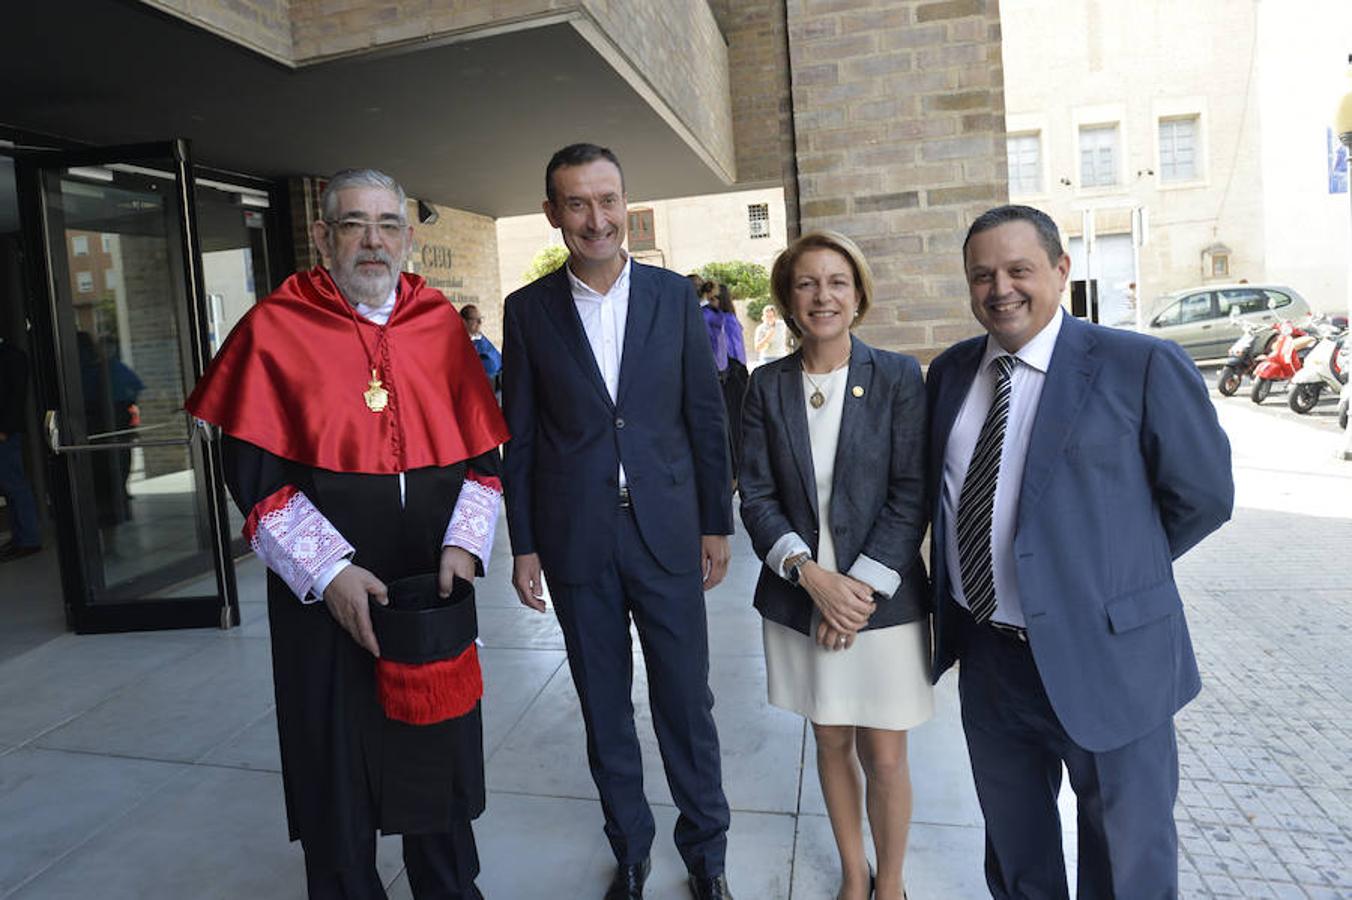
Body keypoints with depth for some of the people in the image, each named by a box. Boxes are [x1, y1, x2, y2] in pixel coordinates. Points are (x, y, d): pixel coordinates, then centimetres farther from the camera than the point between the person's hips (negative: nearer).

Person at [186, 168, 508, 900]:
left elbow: (483, 453, 3)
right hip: (325, 594, -2)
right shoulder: (275, 330, -4)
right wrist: (328, 572, -16)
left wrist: (463, 544, -10)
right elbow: (254, 475, -7)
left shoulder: (441, 325, 3)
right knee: (339, 763, 12)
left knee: (438, 752, 16)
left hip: (434, 587, 3)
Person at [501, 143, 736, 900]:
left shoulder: (674, 295, 0)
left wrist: (717, 523, 2)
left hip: (668, 532, 0)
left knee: (687, 702, 8)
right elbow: (520, 437, 2)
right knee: (605, 709, 14)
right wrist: (524, 544, 2)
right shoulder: (529, 310, 0)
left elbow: (706, 415, 3)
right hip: (576, 542, 1)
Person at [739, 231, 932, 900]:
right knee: (831, 745, 16)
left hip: (883, 600, -2)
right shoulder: (768, 385, 1)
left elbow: (911, 494, -7)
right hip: (800, 599, 2)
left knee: (884, 757, 8)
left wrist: (862, 587, -13)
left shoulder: (897, 377, -4)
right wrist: (811, 575, -13)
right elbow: (755, 494, -1)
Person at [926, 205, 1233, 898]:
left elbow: (1203, 497, -6)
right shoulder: (949, 372, 3)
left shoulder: (1145, 367, -13)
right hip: (985, 653, 5)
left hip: (1103, 660, -4)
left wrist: (1114, 573, 0)